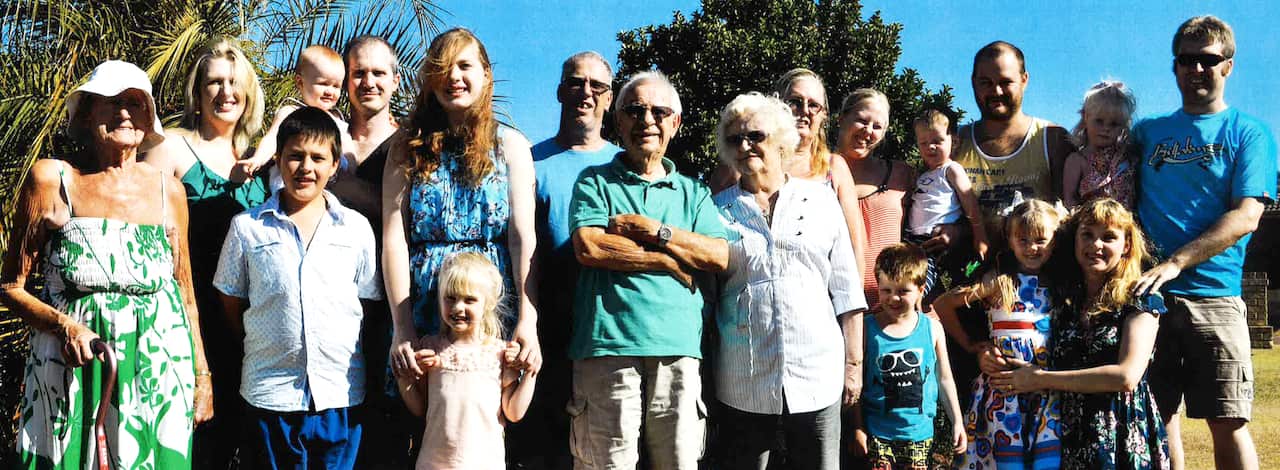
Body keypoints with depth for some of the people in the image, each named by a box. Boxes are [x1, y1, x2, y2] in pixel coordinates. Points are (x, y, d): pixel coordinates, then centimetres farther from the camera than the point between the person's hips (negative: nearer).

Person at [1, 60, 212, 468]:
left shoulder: (168, 190, 4)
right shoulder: (51, 178, -3)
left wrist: (202, 376, 11)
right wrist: (64, 326, -17)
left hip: (158, 370, 2)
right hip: (70, 370, -2)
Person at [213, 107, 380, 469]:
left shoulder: (356, 228, 5)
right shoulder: (247, 227, 3)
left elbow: (371, 302, 10)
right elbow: (232, 306, 9)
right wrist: (266, 346, 3)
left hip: (340, 396, 1)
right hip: (270, 395, -1)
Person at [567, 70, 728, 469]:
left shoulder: (693, 193, 19)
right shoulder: (595, 182, 10)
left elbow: (720, 256, 4)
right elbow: (589, 247, -8)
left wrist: (655, 230, -5)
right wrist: (670, 260, -3)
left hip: (678, 348, 3)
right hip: (607, 344, -3)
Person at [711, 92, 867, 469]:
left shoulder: (820, 199, 7)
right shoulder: (718, 209, 7)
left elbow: (845, 290, 7)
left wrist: (853, 363, 3)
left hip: (816, 376, 0)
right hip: (744, 381, 0)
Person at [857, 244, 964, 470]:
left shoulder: (932, 328, 2)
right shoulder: (866, 328, -4)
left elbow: (944, 380, 11)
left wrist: (957, 422, 11)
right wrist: (857, 428, -3)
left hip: (919, 432, 2)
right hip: (877, 432, -1)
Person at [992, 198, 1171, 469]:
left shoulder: (1140, 300, -2)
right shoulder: (1061, 294, 8)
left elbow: (1127, 376, -15)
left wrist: (1041, 379, -13)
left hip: (1123, 438, -3)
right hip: (1067, 435, 3)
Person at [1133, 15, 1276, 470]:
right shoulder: (1147, 131, 16)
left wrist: (1176, 262, -18)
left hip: (1213, 296, -3)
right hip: (1149, 294, 3)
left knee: (1228, 422, -3)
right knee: (1157, 416, 6)